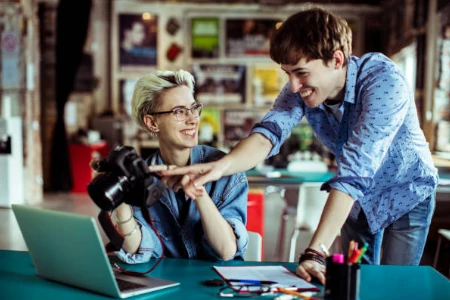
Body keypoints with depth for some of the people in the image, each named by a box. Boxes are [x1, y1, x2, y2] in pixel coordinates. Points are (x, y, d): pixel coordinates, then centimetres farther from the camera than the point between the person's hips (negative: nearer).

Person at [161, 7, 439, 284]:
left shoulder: (384, 82, -34)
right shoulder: (300, 89, -18)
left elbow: (354, 171, -41)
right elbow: (270, 131, -34)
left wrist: (315, 252, -46)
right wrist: (220, 166, -55)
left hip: (405, 195, -4)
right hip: (358, 199, 4)